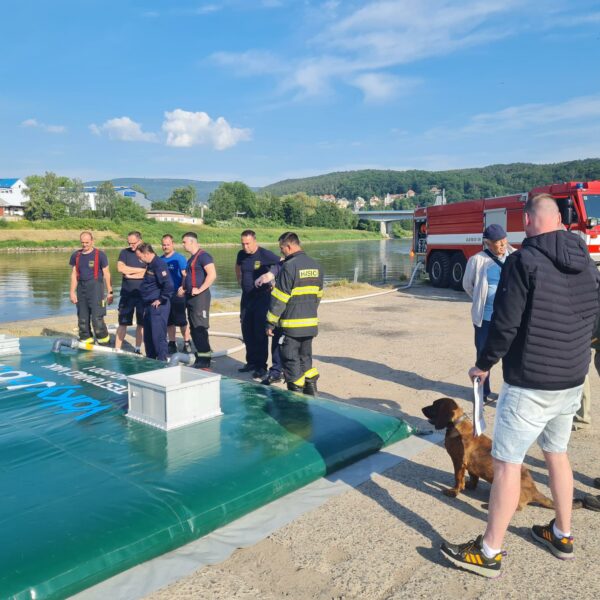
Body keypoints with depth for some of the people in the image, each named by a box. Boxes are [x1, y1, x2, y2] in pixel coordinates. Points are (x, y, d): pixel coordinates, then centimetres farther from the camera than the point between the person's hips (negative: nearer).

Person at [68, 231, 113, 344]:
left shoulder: (100, 255, -3)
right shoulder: (76, 256, 10)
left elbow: (106, 274, -1)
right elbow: (74, 274, 14)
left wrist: (109, 292, -3)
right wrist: (72, 292, 9)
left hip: (95, 287, -5)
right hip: (81, 287, 5)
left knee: (97, 318, -10)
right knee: (82, 318, 8)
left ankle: (103, 341, 2)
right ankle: (85, 340, 18)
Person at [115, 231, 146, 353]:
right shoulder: (124, 252, 5)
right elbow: (120, 268, -10)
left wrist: (130, 274, -9)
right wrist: (140, 270, -10)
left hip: (143, 294, -1)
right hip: (126, 294, 1)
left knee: (141, 323, 8)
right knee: (123, 323, 3)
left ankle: (137, 349, 19)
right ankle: (117, 349, 8)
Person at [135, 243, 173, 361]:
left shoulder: (159, 264, -18)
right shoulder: (150, 265, 13)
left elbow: (169, 285, -28)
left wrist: (161, 300, -18)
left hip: (158, 307, -10)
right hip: (149, 306, 10)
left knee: (158, 336, -4)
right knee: (148, 337, 17)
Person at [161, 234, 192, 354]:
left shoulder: (179, 258, -6)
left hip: (177, 295, -6)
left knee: (181, 321, -2)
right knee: (169, 321, 11)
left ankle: (187, 343, 9)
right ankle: (172, 344, 21)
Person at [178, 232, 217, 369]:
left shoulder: (203, 256, -12)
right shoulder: (191, 258, 19)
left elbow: (212, 275, -23)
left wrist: (200, 289, -21)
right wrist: (183, 288, 13)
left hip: (200, 297, -10)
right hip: (190, 297, 10)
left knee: (200, 327, -9)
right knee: (193, 328, 12)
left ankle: (205, 360, -3)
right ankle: (200, 355, 20)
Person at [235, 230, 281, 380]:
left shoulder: (266, 255, -15)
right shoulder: (241, 254, 4)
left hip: (262, 297, -6)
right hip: (246, 297, 7)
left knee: (260, 332, -6)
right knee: (247, 331, 11)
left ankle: (261, 366, 1)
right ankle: (251, 362, 25)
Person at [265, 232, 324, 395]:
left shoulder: (289, 267, -15)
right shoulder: (315, 265, 9)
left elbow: (278, 299, -14)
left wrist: (270, 323, -8)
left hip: (291, 325, -7)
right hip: (311, 324, 7)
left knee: (291, 360, 4)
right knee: (306, 357, 19)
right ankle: (311, 389, 21)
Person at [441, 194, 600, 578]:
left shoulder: (525, 260, -17)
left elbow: (506, 323, -19)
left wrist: (485, 363, -5)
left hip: (530, 383, -8)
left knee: (507, 462, 0)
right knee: (557, 452, 22)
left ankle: (490, 552, 10)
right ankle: (562, 535, 36)